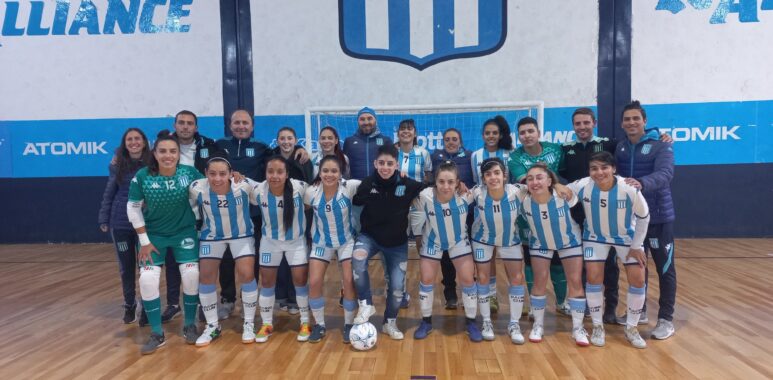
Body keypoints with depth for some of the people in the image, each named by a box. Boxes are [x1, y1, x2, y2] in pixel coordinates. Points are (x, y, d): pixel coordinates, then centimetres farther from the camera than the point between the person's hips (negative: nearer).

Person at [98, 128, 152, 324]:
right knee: (126, 266, 11)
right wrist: (103, 219, 6)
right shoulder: (118, 165, 1)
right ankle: (129, 305, 27)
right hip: (120, 223, 2)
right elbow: (109, 193, 7)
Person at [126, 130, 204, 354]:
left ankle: (189, 325, 15)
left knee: (191, 275, -8)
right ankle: (157, 334, 8)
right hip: (153, 235, 0)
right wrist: (144, 241, -7)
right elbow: (133, 209, -7)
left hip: (185, 232, 0)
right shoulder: (142, 176, -17)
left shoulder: (190, 173, -17)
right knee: (148, 280, -8)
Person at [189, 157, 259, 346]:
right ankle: (212, 326, 21)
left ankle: (249, 324, 12)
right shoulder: (197, 188, -26)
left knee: (247, 275, -8)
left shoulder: (244, 185, -30)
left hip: (242, 234, -1)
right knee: (206, 278, 2)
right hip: (211, 236, 2)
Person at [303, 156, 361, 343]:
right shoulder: (311, 192, -15)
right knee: (314, 283, -6)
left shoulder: (350, 187, -22)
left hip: (346, 241, -1)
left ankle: (348, 325, 13)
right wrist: (313, 234, 6)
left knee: (349, 281, -9)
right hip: (321, 242, 2)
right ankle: (319, 325, 15)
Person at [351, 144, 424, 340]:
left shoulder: (407, 185, -17)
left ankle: (390, 322, 34)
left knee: (397, 285, 5)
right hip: (369, 236, -1)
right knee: (357, 258, -32)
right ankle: (366, 305, -11)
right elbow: (350, 202, -1)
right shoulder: (366, 184, -15)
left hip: (397, 242, 1)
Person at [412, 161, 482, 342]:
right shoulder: (425, 196, -32)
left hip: (459, 241, 0)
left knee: (468, 279, -2)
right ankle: (426, 321, 22)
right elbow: (409, 201, -13)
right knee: (426, 279, 2)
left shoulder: (465, 195, -30)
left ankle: (471, 322, 18)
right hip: (433, 241, 0)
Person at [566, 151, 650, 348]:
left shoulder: (630, 189, -32)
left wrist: (637, 246, -11)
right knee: (593, 277, -8)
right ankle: (598, 327, 11)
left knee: (638, 279, -3)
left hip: (627, 237, 0)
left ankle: (631, 328, 17)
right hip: (595, 237, 0)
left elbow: (643, 217, -15)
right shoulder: (582, 186, -29)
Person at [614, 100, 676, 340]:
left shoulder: (660, 146, -9)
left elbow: (665, 174, -26)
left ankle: (666, 319, 11)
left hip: (658, 217, -4)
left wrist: (642, 183, -43)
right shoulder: (619, 148, 6)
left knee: (664, 268, 2)